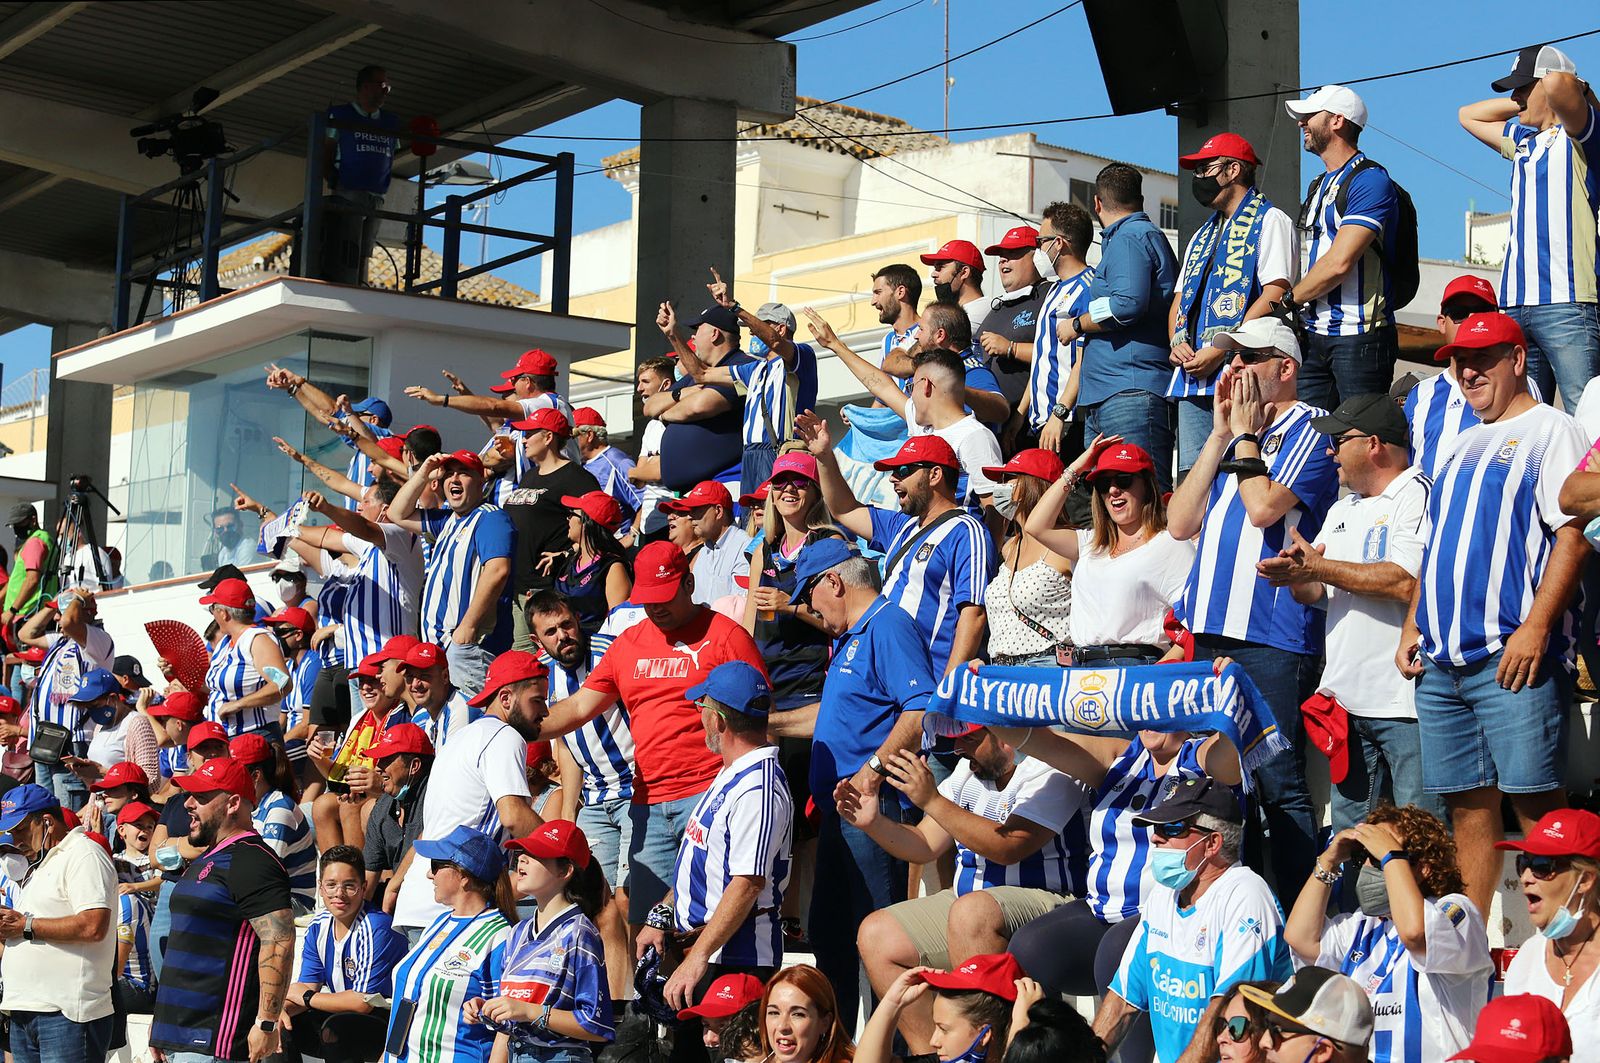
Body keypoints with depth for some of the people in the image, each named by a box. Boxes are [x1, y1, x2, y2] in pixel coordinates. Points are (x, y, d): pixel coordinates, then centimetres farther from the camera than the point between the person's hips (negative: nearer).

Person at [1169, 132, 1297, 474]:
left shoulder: (1269, 221, 1)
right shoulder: (1203, 234, 28)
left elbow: (1275, 296, -11)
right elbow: (1180, 299, 26)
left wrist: (1220, 351, -16)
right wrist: (1177, 342, 3)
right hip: (1193, 375, 8)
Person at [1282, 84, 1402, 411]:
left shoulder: (1370, 180, -10)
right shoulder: (1320, 185, 21)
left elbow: (1339, 262, -17)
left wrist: (1291, 298, -4)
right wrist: (1301, 301, 3)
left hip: (1359, 337, -9)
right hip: (1316, 336, 9)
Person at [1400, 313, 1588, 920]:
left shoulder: (1550, 431, 1)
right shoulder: (1463, 447, 24)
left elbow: (1573, 534, -10)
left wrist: (1536, 626, -19)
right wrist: (1413, 626, 16)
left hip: (1510, 655, -7)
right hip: (1441, 659, 7)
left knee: (1535, 805, -9)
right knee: (1467, 806, 8)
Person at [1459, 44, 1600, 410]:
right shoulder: (1523, 140, 23)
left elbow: (1559, 84, -19)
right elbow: (1469, 115, 37)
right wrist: (1523, 104, 25)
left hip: (1567, 302, -8)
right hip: (1517, 305, 8)